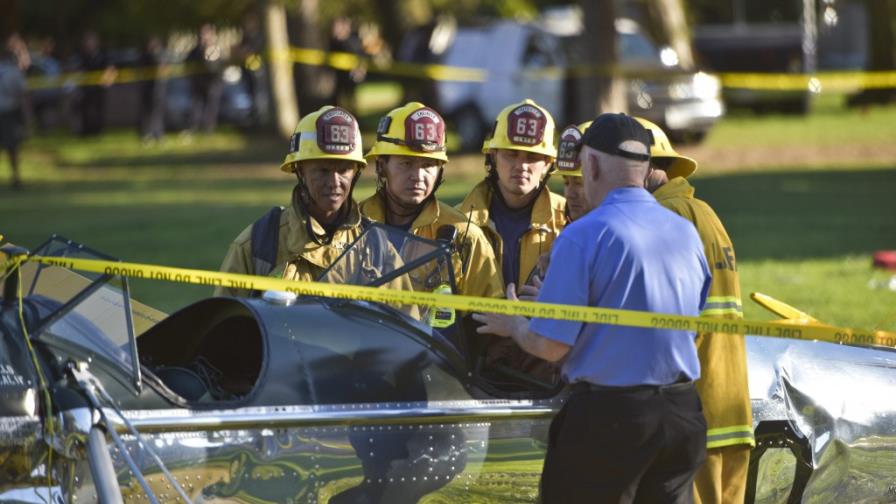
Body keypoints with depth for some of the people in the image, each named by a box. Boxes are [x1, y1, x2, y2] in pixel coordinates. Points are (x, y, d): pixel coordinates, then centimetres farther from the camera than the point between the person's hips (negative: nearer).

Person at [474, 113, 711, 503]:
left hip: (608, 415, -6)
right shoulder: (687, 233, 6)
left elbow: (551, 346, -13)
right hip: (683, 412, 6)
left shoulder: (584, 236, -13)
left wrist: (513, 326, 10)